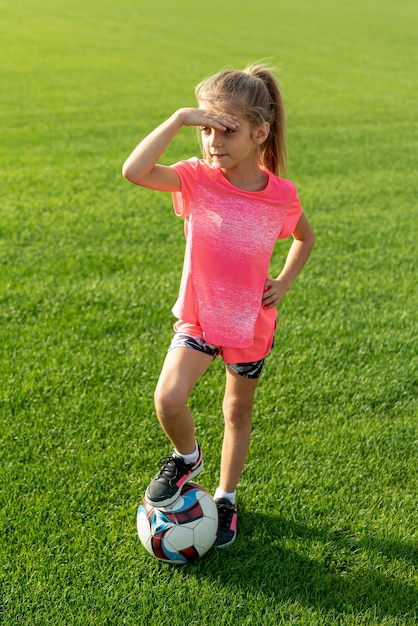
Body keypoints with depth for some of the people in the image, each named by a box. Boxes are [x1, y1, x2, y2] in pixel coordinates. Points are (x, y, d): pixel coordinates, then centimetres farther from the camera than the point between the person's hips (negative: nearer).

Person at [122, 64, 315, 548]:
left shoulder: (281, 194, -13)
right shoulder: (197, 178, -16)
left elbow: (305, 236, 9)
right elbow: (134, 171, -34)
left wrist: (284, 281, -3)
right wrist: (179, 119, -35)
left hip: (252, 324, 1)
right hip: (198, 317, -1)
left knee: (238, 413, 16)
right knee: (168, 400, -21)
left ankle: (226, 496, 40)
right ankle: (186, 457, 14)